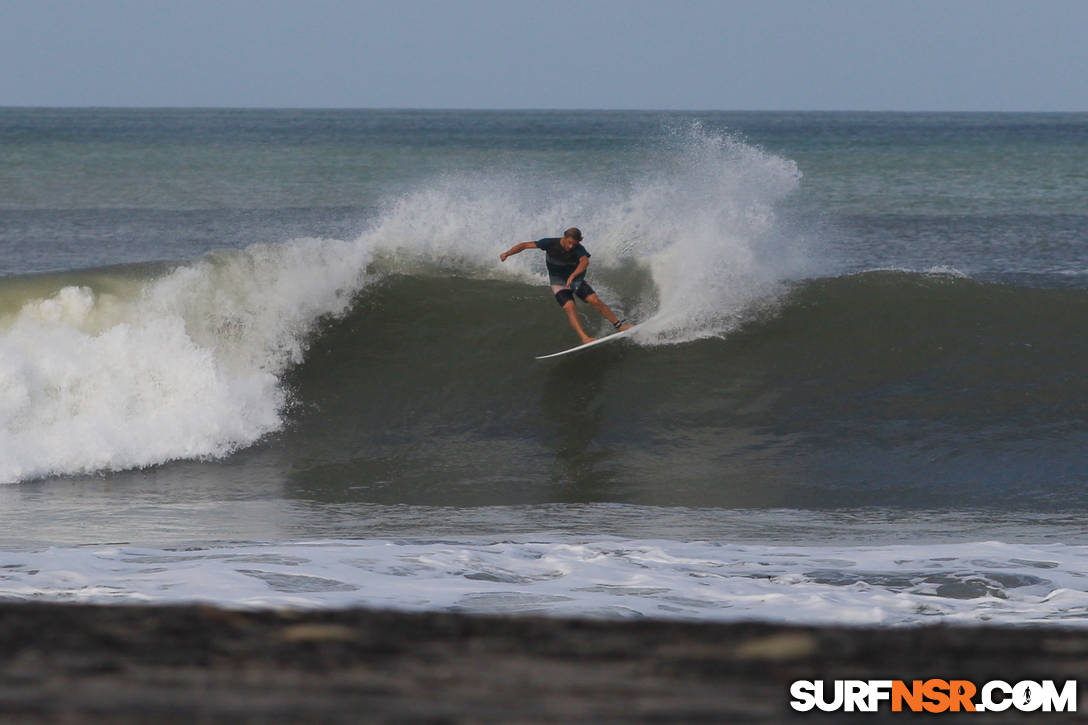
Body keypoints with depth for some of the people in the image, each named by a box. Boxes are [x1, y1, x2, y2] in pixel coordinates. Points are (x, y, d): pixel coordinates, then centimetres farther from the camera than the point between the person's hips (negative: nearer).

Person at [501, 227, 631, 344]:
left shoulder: (578, 249, -22)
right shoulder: (551, 243, -19)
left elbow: (585, 262, -42)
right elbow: (525, 245, -16)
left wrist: (573, 275, -58)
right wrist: (507, 253, -28)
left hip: (576, 280, 1)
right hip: (559, 284, -1)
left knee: (595, 300, -13)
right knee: (570, 307, -24)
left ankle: (619, 325, 0)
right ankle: (584, 338, -30)